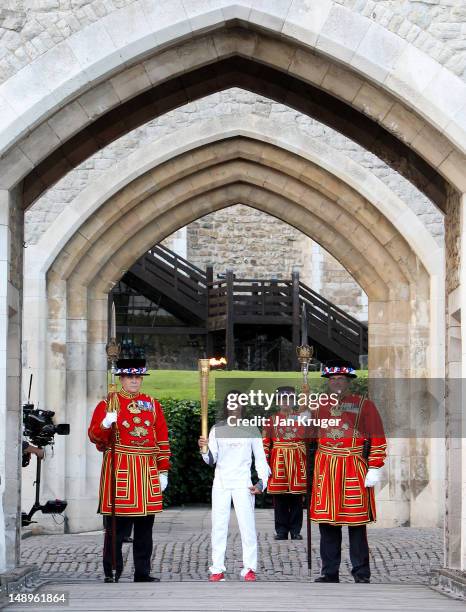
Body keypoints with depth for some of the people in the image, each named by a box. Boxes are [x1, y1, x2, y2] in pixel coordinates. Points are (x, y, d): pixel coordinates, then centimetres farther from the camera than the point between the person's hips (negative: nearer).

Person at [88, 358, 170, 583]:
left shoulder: (153, 404, 13)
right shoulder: (109, 403, 3)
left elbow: (162, 440, 13)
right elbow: (94, 436, -2)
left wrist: (163, 471, 8)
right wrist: (105, 425, -23)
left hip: (147, 471, 4)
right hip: (119, 470, -4)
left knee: (145, 526, 6)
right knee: (116, 527, -4)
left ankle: (143, 573, 12)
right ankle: (111, 573, 2)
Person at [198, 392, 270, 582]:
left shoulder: (251, 429, 3)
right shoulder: (217, 429, 6)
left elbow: (260, 458, 5)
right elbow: (211, 460, 4)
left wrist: (262, 482, -6)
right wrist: (204, 449, -17)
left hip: (243, 483, -2)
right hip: (220, 482, 2)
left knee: (247, 525, -5)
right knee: (218, 525, 1)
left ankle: (249, 568, 2)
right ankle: (217, 569, 4)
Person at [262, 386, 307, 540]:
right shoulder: (272, 420, 6)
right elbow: (265, 443, 4)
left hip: (297, 462, 0)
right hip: (278, 462, 0)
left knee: (297, 498, 3)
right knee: (279, 499, 2)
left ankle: (296, 531, 10)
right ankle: (281, 531, 9)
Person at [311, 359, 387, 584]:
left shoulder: (364, 405, 1)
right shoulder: (321, 405, 13)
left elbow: (378, 440, -3)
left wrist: (374, 469, -9)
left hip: (354, 471, -4)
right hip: (325, 470, 4)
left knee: (357, 525, -1)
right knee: (326, 523, 4)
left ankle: (361, 575, 5)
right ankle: (330, 573, 12)